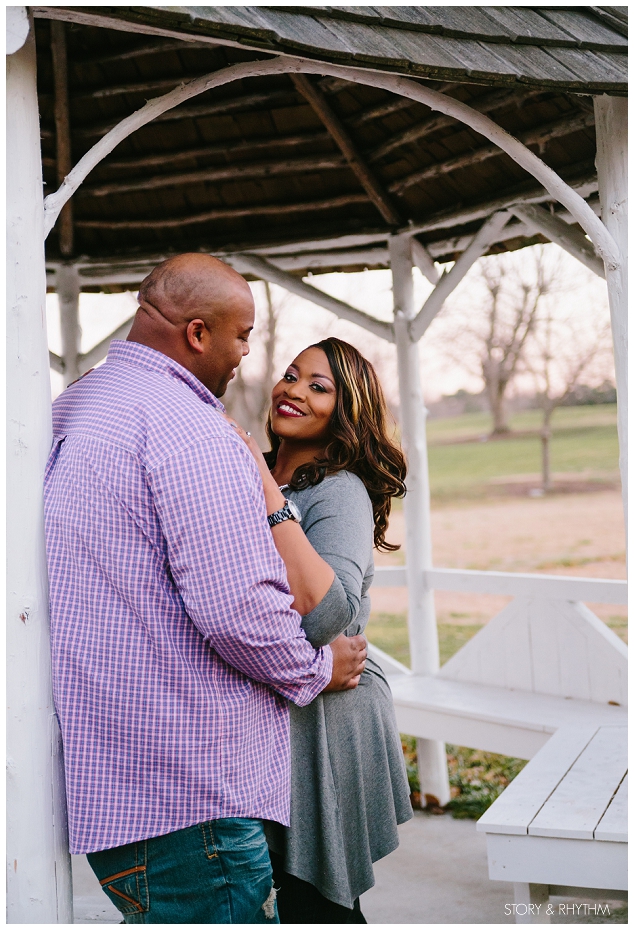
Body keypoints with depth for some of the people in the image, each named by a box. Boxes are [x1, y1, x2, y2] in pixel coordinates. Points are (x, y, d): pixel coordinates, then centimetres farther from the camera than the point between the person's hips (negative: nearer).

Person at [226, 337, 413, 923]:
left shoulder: (341, 490, -14)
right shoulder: (252, 483, 10)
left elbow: (327, 616, -31)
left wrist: (269, 495, -30)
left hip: (323, 726, -7)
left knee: (314, 905, 2)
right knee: (299, 895, 17)